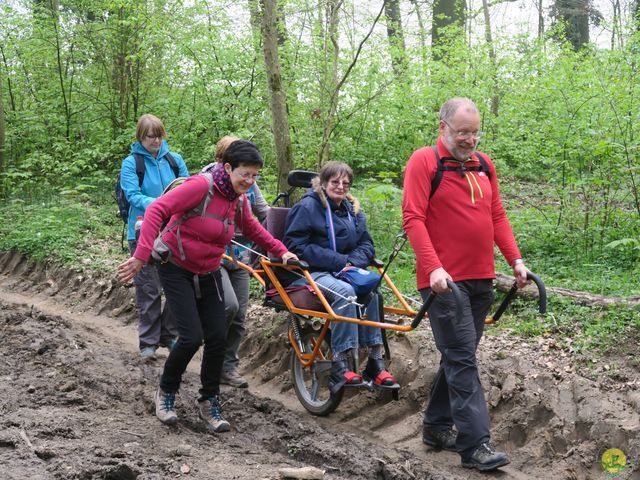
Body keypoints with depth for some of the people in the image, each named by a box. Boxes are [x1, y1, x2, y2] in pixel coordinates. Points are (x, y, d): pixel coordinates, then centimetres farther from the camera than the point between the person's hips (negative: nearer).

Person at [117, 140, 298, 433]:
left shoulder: (239, 199, 0)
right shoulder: (201, 186, -23)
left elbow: (252, 229, 21)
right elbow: (157, 210, -29)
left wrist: (280, 251, 15)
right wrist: (142, 255, -35)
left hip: (208, 274, 7)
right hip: (176, 269, -7)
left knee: (218, 338, -1)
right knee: (192, 337, -15)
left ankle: (209, 403, 16)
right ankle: (166, 392, 11)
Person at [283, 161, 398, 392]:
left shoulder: (352, 211, 17)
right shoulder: (307, 207, -4)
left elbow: (366, 245, 14)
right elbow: (296, 246, -12)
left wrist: (352, 262, -11)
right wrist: (339, 261, -16)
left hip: (343, 271, 5)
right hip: (309, 273, -5)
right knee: (344, 291, -36)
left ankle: (375, 362, -29)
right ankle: (339, 368, -38)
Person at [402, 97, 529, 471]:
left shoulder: (484, 164, 13)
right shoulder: (424, 162, -7)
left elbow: (497, 216, 17)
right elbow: (413, 219, -14)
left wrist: (515, 259, 6)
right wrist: (434, 267, -23)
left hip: (481, 279, 7)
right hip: (445, 280, -7)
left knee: (459, 356, 14)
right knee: (462, 359, -9)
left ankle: (437, 426, 27)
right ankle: (475, 445, -9)